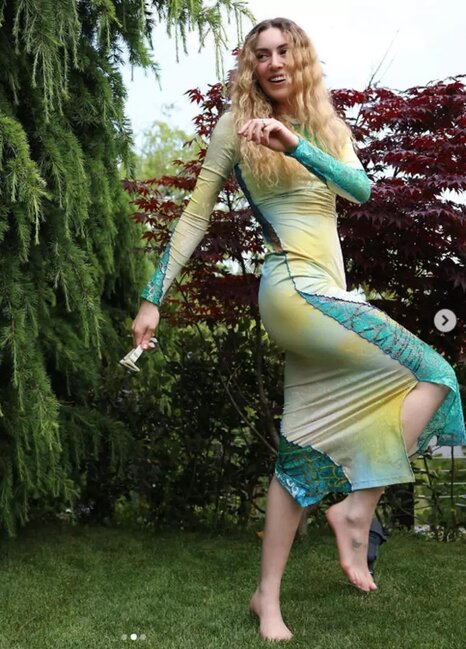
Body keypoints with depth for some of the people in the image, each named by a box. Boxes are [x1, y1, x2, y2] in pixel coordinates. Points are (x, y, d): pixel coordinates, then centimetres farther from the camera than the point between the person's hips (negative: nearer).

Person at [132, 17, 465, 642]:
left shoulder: (325, 126, 15)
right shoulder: (236, 125, 2)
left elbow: (361, 187, -5)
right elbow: (195, 217, 2)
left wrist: (297, 146, -21)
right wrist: (154, 298, -2)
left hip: (326, 291, 6)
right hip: (295, 286, -6)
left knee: (305, 447, 4)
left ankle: (268, 597, 11)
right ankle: (356, 510, -3)